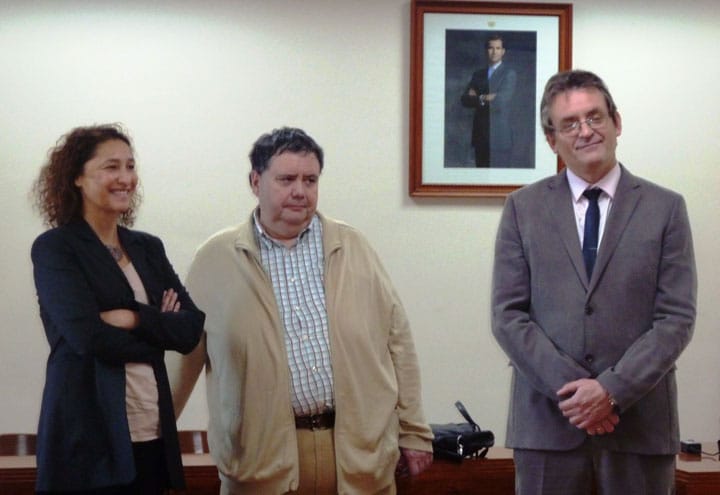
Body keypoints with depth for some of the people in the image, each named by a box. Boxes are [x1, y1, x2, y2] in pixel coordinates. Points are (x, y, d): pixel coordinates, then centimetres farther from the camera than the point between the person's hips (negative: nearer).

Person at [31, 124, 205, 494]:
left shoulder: (148, 248, 13)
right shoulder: (54, 248, -4)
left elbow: (192, 329, 3)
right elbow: (88, 336, -15)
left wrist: (135, 318, -12)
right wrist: (158, 333, -2)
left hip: (153, 434, 5)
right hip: (88, 436, -5)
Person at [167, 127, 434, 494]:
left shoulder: (353, 249, 8)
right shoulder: (217, 259, 3)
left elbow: (396, 341, 9)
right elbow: (184, 353, 7)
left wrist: (413, 432, 7)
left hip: (360, 448, 2)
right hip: (264, 455, -1)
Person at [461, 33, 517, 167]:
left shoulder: (509, 73, -2)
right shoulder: (478, 74, 15)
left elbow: (501, 101, -14)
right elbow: (464, 100, 4)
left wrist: (479, 98, -1)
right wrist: (485, 98, -11)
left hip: (499, 136, -5)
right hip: (480, 135, 5)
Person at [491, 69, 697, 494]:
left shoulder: (666, 208, 3)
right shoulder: (523, 208, 5)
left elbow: (677, 318, -2)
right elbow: (508, 315, 0)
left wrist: (613, 389, -13)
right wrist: (570, 387, -11)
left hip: (640, 419, 0)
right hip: (546, 419, 0)